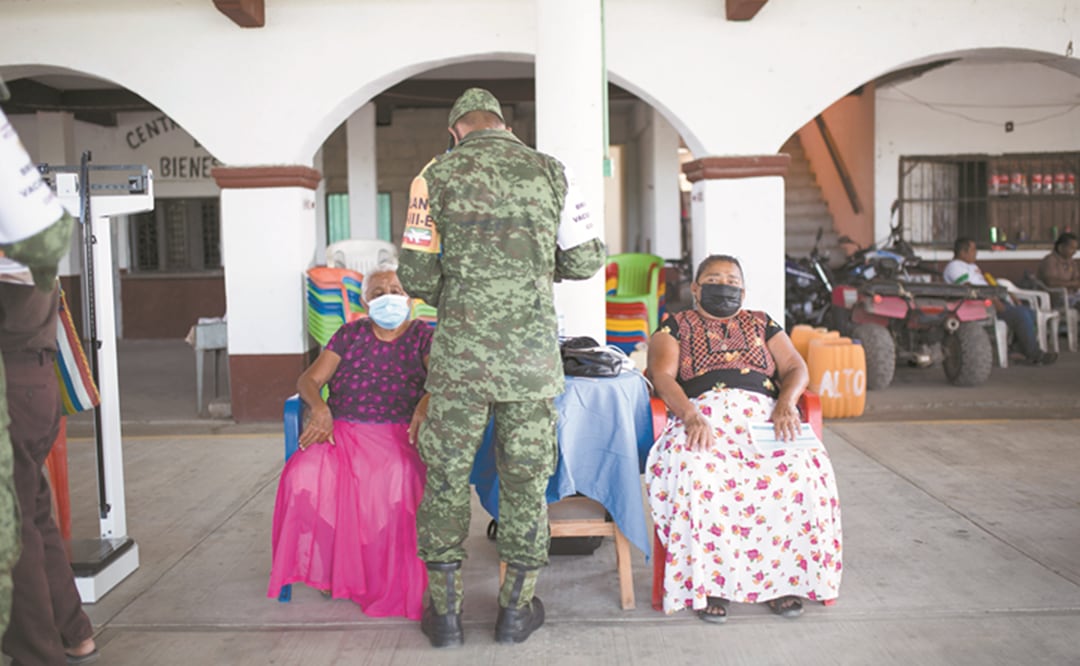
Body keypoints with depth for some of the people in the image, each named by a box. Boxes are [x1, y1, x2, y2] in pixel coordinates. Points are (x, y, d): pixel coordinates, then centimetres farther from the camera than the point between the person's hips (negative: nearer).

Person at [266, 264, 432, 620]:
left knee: (396, 476, -37)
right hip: (341, 430, 3)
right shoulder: (350, 335, 18)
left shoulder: (423, 336, 12)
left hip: (397, 432, -2)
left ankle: (390, 577, -20)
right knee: (306, 474, -30)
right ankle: (327, 567, -12)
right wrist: (319, 407, -11)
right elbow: (308, 380, 12)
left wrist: (427, 402, -28)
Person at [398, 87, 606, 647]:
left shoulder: (436, 175, 3)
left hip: (460, 351, -1)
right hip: (532, 353, 1)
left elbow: (416, 276, 1)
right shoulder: (550, 171, 7)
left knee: (446, 477, 11)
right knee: (525, 478, 12)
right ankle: (516, 608, 22)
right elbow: (588, 260, 7)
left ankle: (444, 611, 19)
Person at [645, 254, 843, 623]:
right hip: (704, 415, -2)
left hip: (763, 413, 3)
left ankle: (784, 578, -18)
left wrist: (787, 403, -8)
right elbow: (661, 375, 1)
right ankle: (708, 583, -26)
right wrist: (691, 417, -19)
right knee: (696, 470, -37)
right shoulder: (676, 326, 18)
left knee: (803, 467, -30)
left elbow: (796, 368, 16)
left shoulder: (762, 324, 27)